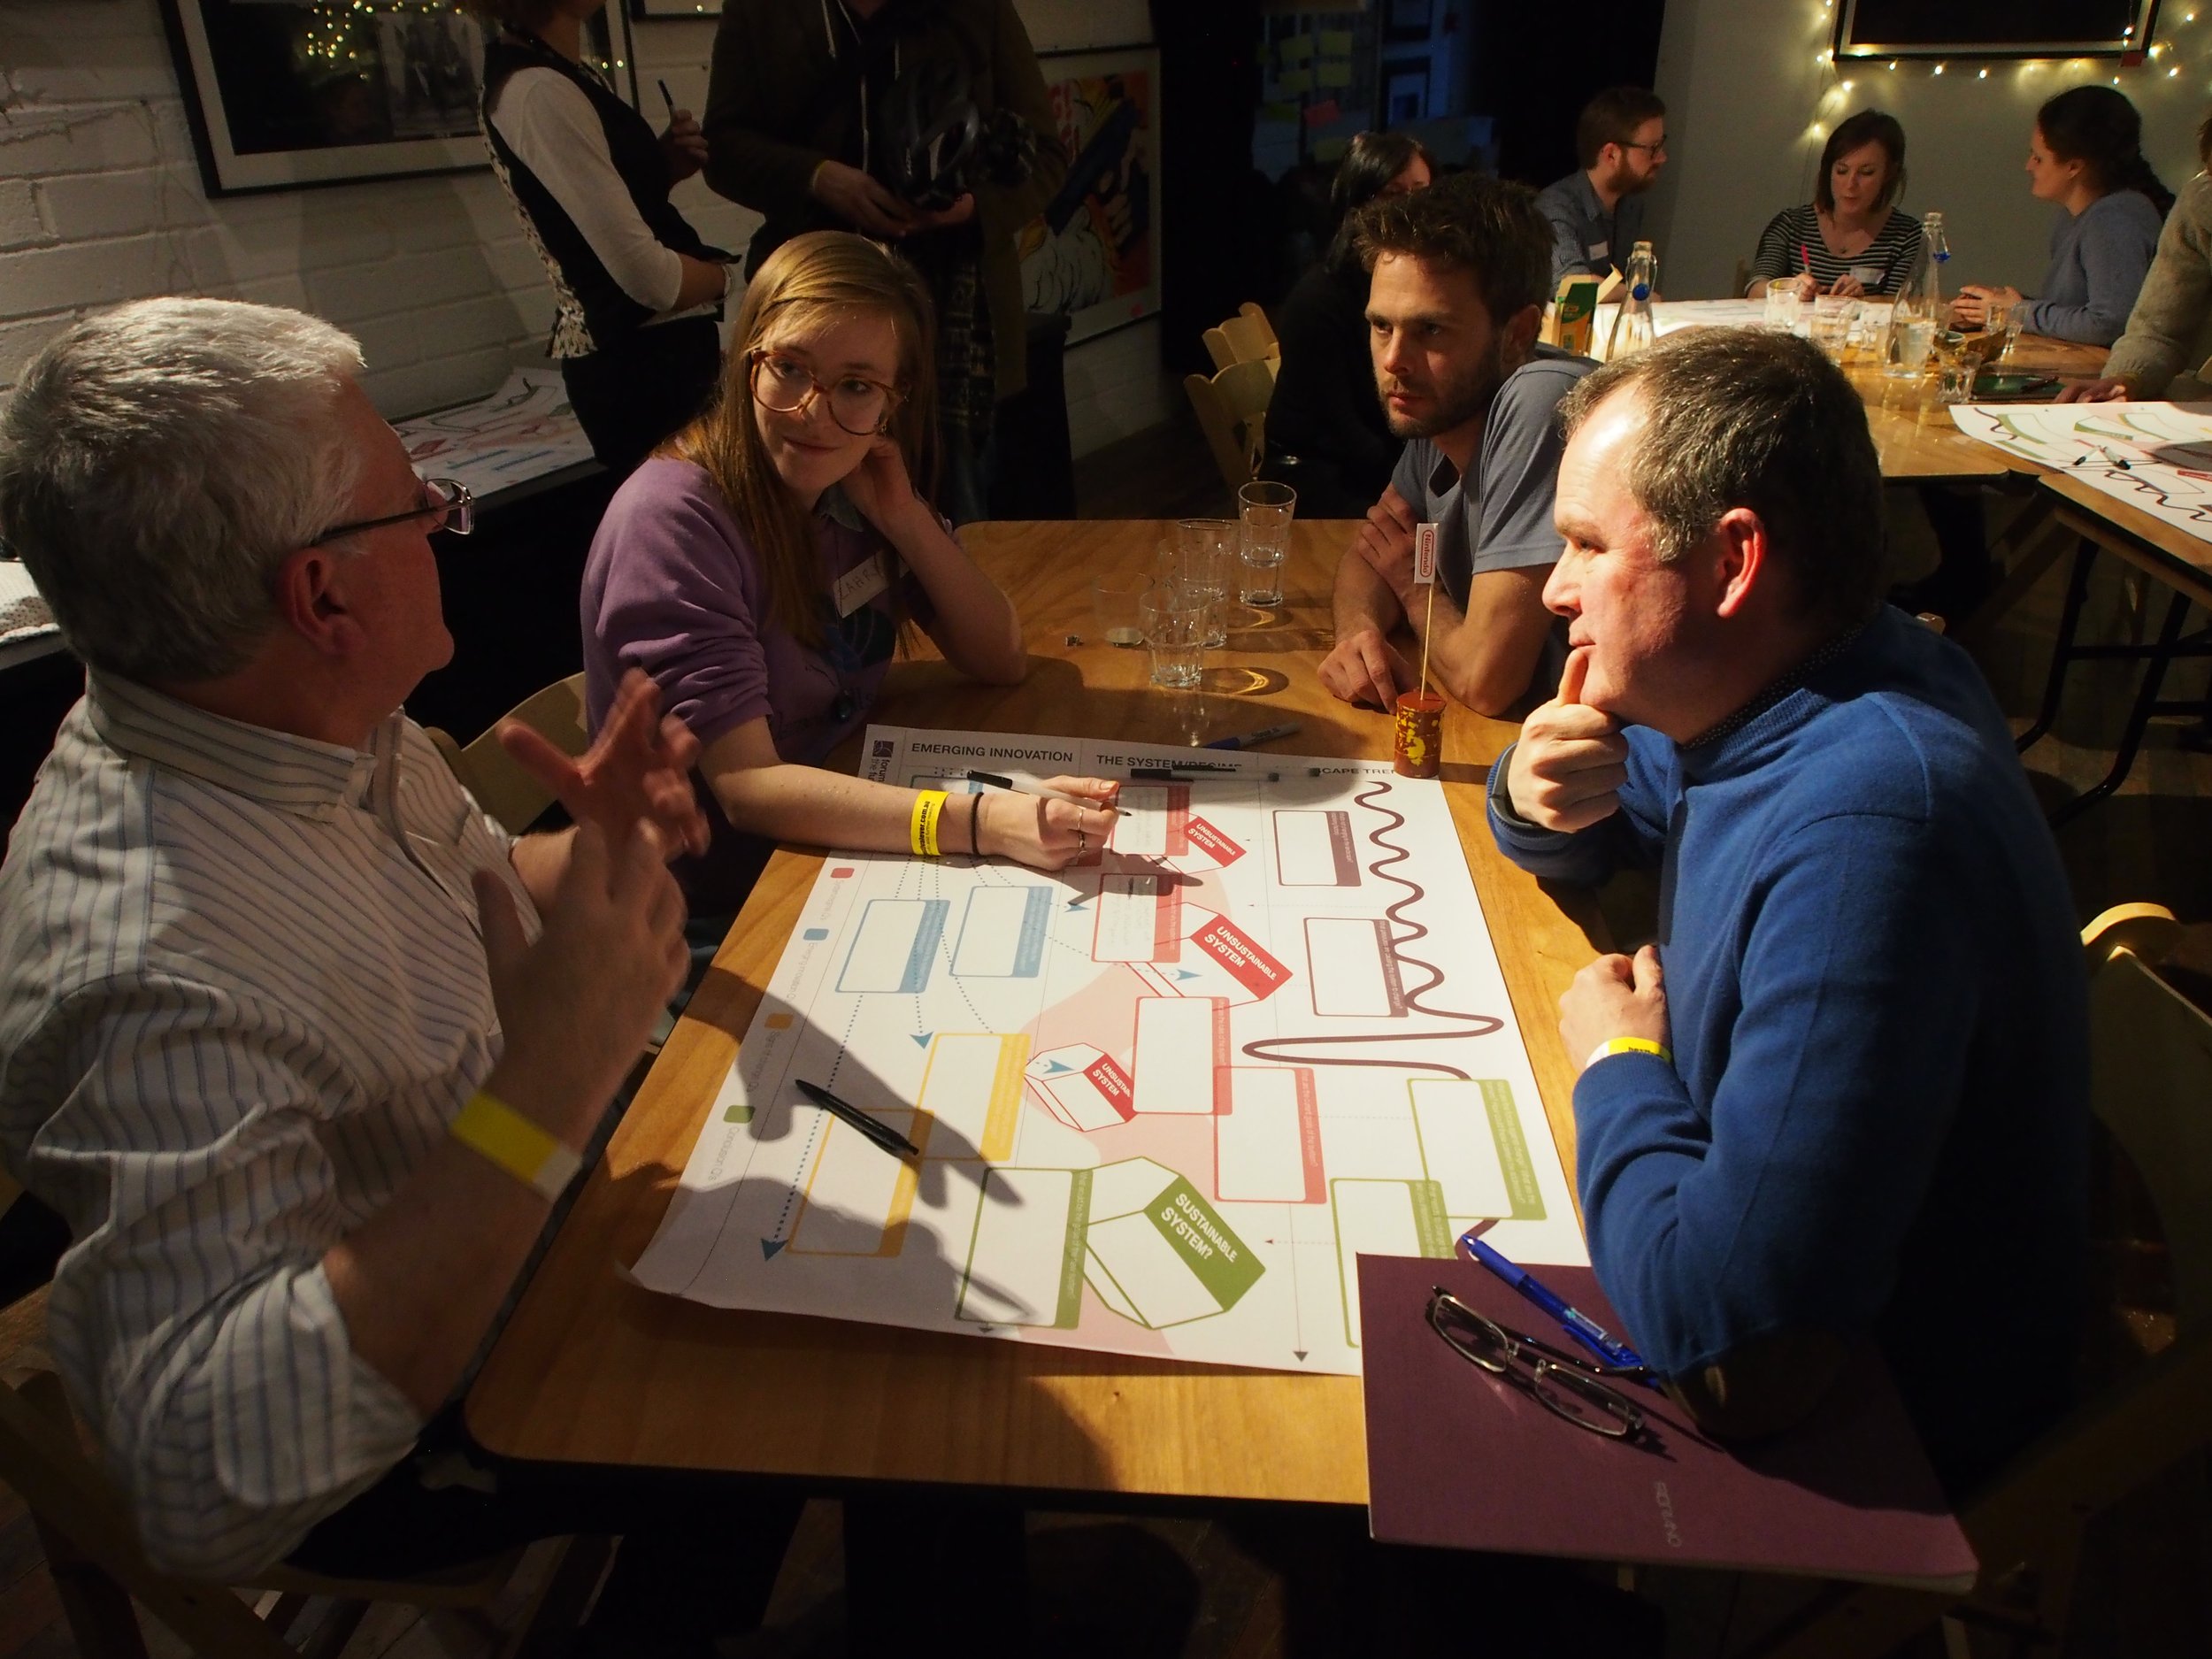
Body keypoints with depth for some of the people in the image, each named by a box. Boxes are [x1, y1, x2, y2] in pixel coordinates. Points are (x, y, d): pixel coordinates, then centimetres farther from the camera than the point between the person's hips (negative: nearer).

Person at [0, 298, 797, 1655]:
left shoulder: (313, 725, -11)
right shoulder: (155, 974, -38)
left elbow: (482, 893, 6)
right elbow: (212, 1478, -41)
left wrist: (599, 849, -17)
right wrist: (544, 1089, -45)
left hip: (488, 1227, 7)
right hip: (412, 1431, -7)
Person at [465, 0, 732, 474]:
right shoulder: (540, 93, -18)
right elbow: (646, 274, -23)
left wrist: (665, 163, 5)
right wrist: (719, 272, -2)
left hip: (642, 354, 10)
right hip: (644, 364, -10)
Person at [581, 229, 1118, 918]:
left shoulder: (853, 488, -1)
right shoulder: (671, 519, -21)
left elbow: (1002, 661, 1)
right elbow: (747, 788, -27)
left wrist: (906, 518, -14)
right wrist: (985, 822, -38)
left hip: (851, 847, 7)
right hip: (716, 909, -7)